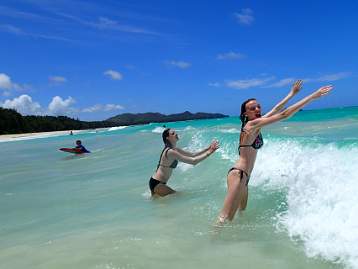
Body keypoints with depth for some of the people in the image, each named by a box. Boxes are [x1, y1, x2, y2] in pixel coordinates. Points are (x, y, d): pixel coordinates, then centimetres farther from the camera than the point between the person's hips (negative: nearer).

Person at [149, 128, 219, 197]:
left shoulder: (175, 150, 6)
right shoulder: (170, 152, -24)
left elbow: (193, 155, 8)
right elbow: (193, 161, -26)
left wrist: (208, 148, 1)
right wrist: (209, 152, -22)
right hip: (157, 184, -10)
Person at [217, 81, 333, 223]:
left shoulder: (256, 124, 12)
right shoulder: (252, 124, -13)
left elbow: (276, 110, 22)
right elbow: (284, 114, -17)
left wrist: (292, 93, 28)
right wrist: (313, 96, -15)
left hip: (243, 176, 10)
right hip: (238, 174, -10)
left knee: (242, 212, 18)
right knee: (226, 218, -13)